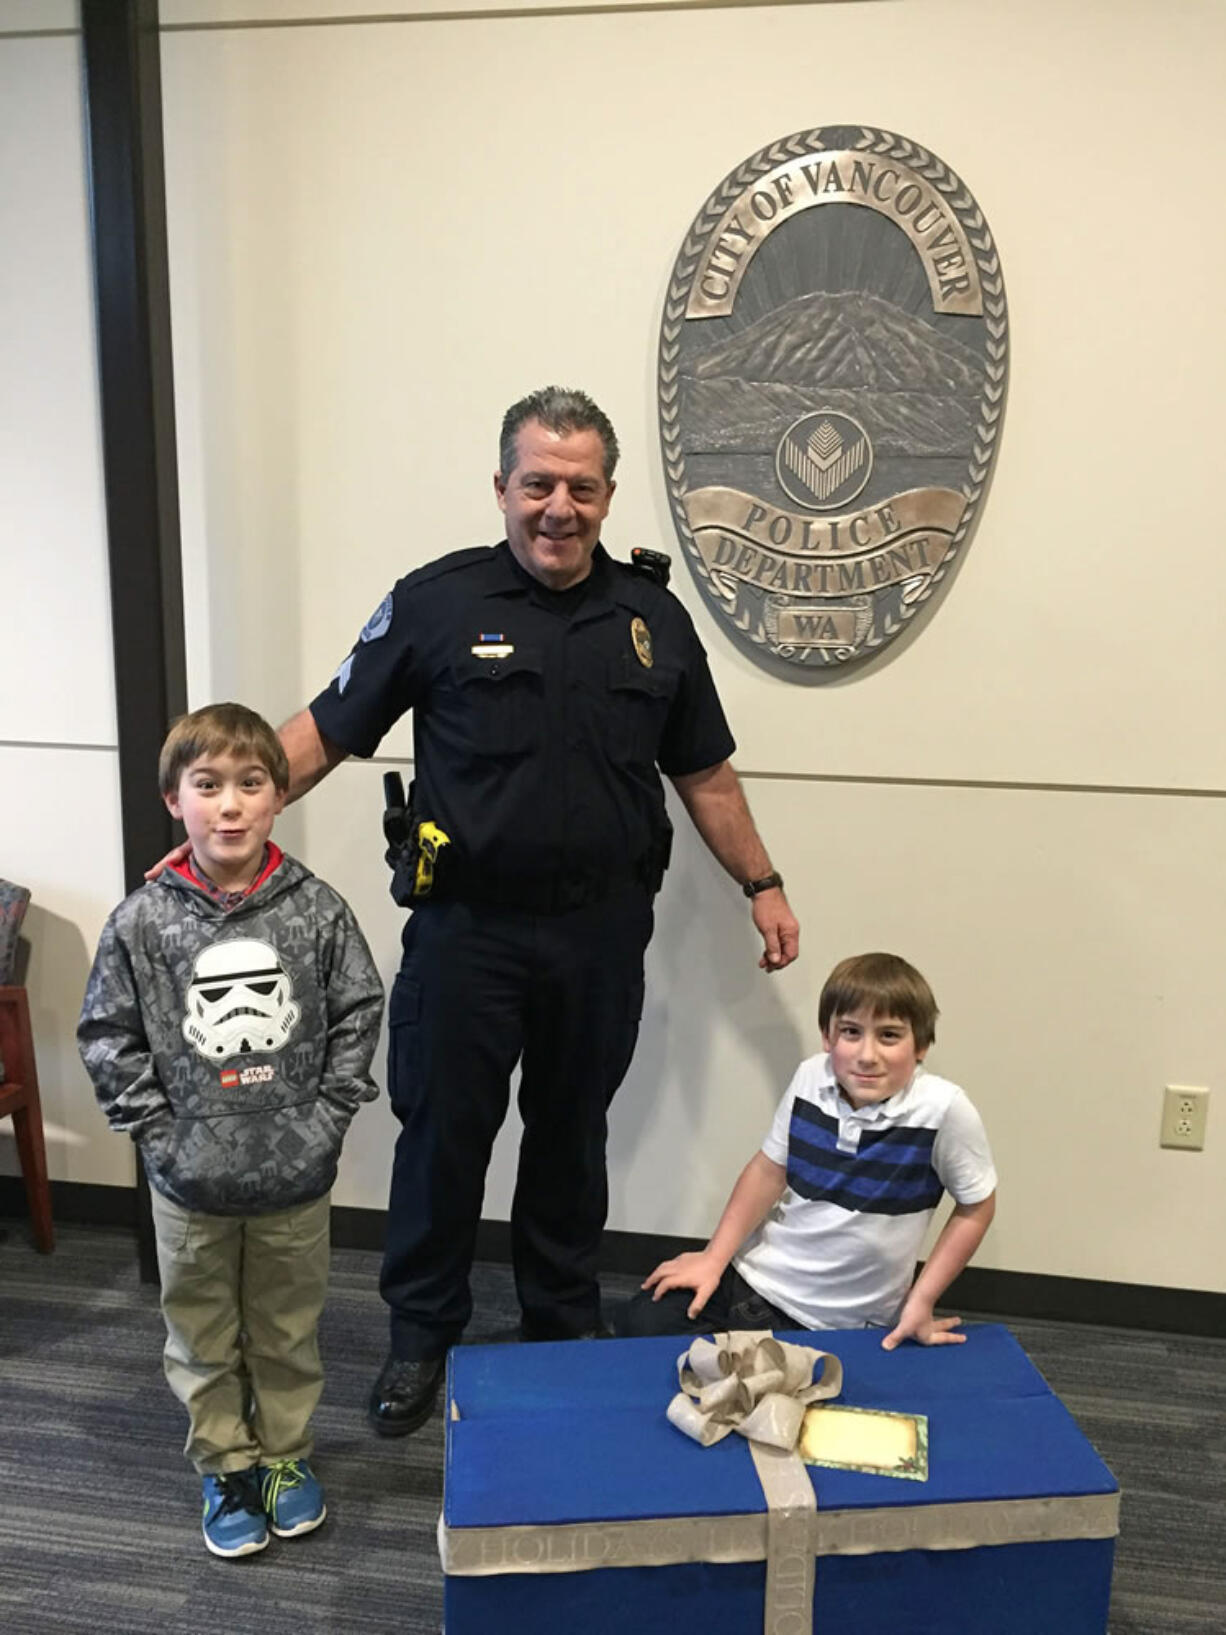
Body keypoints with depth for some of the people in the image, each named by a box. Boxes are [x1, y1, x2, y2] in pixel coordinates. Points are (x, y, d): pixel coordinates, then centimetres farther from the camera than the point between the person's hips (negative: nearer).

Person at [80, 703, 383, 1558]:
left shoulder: (316, 909, -11)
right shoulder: (143, 921, -11)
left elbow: (359, 1012, -2)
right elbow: (108, 1036, -3)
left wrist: (328, 1116, -6)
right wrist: (159, 1132, -8)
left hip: (296, 1176, 0)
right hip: (190, 1182, 0)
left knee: (288, 1327, 19)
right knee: (202, 1335, 17)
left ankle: (287, 1455, 41)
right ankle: (226, 1467, 39)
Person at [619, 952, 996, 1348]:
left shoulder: (943, 1109, -22)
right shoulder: (811, 1078, -12)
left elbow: (976, 1206, -7)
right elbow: (769, 1170, 1)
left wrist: (921, 1303, -7)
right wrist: (713, 1259, 0)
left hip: (836, 1324, -3)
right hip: (755, 1271, 3)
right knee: (640, 1325, -7)